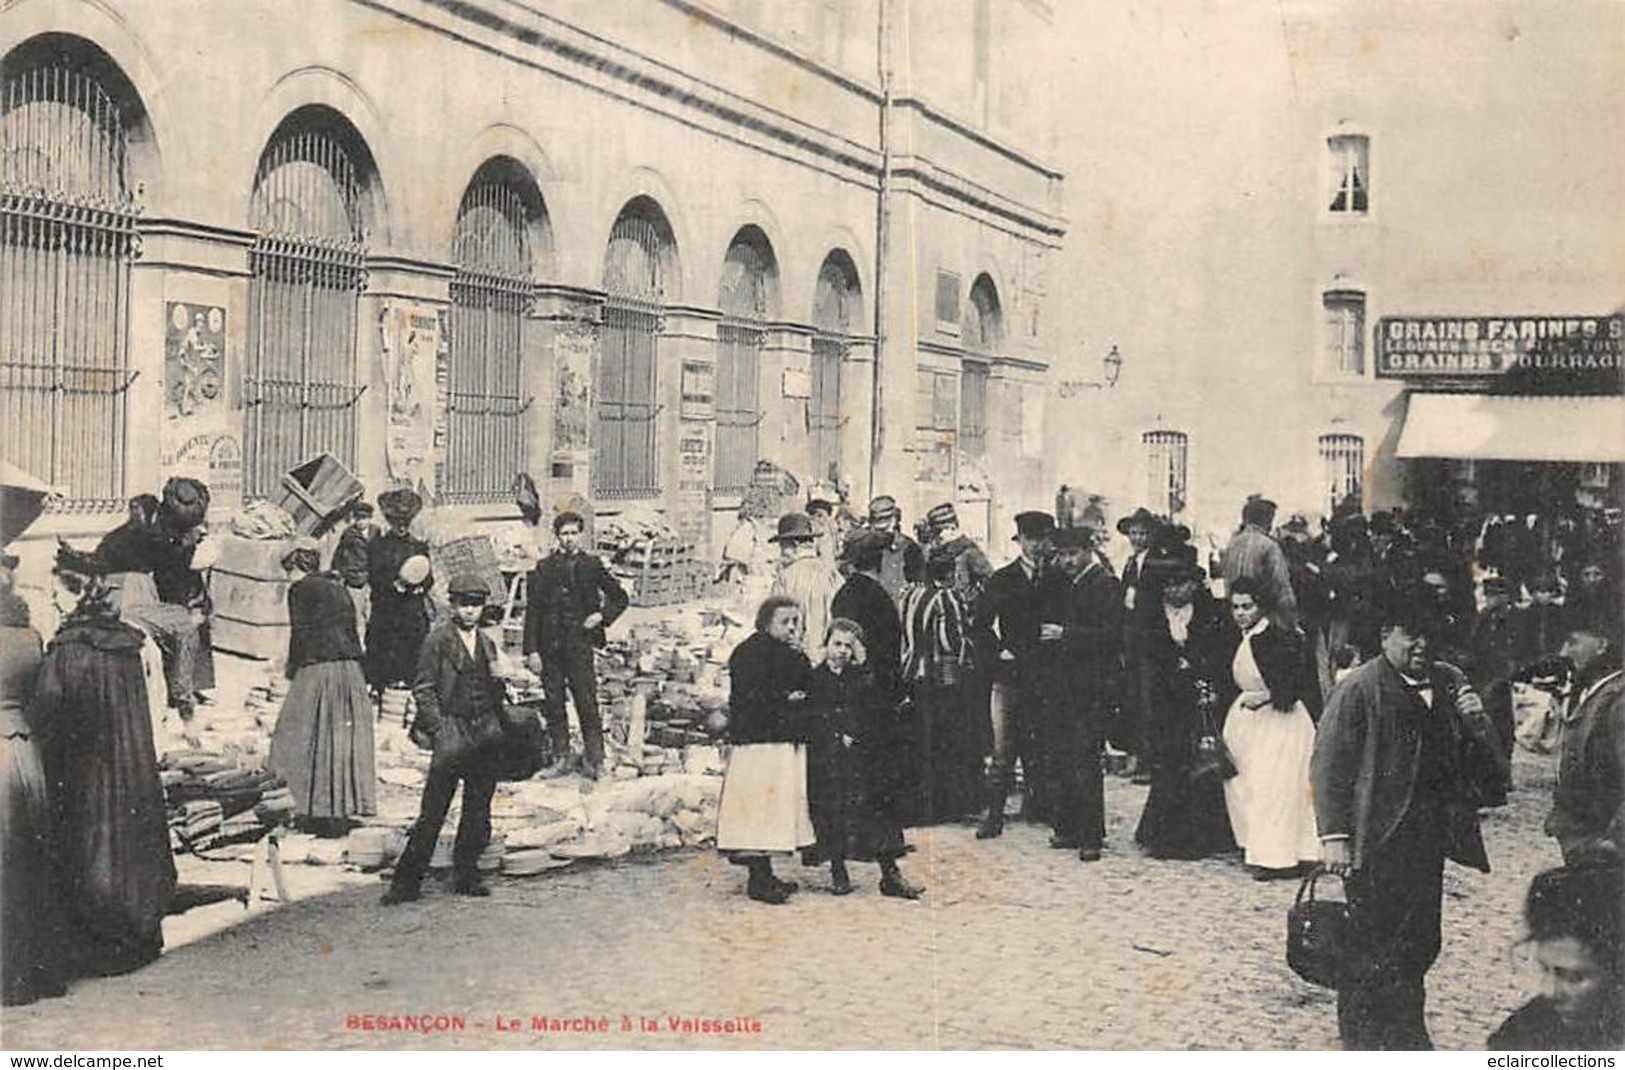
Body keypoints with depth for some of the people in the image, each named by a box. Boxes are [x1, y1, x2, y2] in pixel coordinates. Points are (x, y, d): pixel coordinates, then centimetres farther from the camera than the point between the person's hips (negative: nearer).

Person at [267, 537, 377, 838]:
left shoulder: (301, 589, -5)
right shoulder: (338, 587, 15)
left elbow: (300, 634, -9)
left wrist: (291, 670, 2)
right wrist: (358, 672, 16)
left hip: (318, 669, -6)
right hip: (350, 667, 6)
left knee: (317, 743, 1)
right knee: (346, 739, 9)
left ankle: (321, 812, 3)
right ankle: (343, 811, 14)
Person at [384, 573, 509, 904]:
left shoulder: (487, 643, 14)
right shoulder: (437, 641, -3)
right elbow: (423, 689, -6)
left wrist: (498, 727, 11)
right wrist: (440, 729, -13)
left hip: (486, 737, 6)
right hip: (452, 733, -6)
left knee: (478, 812, 9)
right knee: (432, 812, -7)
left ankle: (466, 876, 19)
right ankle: (407, 882, -2)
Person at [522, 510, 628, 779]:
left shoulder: (592, 565, 7)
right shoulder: (544, 567, 7)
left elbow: (620, 597, 16)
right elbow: (532, 610, 4)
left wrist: (602, 616, -2)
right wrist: (531, 650, -3)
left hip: (579, 645, -2)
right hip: (550, 646, 2)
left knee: (587, 704, -5)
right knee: (553, 704, 6)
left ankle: (594, 761, 1)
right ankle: (561, 758, 16)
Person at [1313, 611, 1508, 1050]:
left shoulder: (1451, 683, 9)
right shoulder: (1359, 690, -10)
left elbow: (1487, 766, 15)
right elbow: (1327, 766, -11)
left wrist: (1477, 724, -7)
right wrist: (1334, 835, -16)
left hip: (1429, 840, 6)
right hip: (1377, 844, -5)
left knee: (1421, 945, 11)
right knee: (1373, 947, 1)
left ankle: (1405, 1031, 30)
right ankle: (1360, 1035, 19)